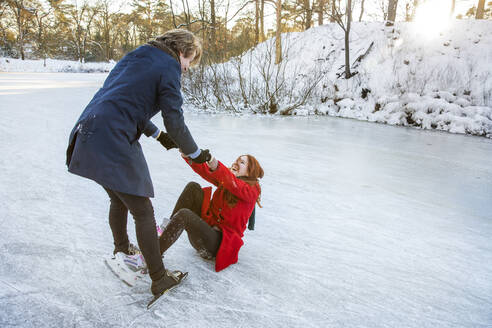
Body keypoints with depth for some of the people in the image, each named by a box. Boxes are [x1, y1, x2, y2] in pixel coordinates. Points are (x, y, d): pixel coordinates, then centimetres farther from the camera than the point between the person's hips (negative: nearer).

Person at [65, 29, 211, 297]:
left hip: (88, 133, 9)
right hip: (114, 143, -9)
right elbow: (175, 122, -9)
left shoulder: (135, 56, 21)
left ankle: (122, 250, 47)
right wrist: (196, 154, 6)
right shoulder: (168, 68, -5)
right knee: (142, 211, -1)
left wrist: (159, 136, 27)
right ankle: (159, 279, 8)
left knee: (119, 199, 27)